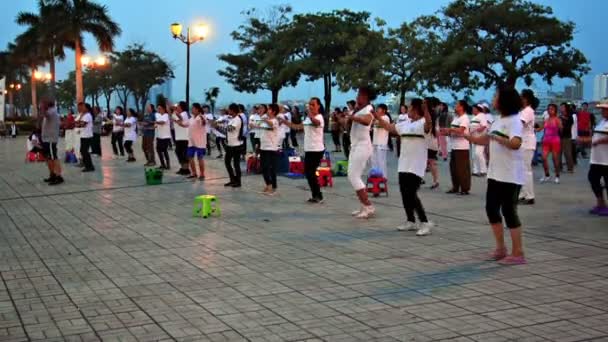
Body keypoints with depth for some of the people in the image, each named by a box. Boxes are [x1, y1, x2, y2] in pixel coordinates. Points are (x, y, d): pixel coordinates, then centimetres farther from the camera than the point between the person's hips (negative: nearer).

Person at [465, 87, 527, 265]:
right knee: (491, 208, 12)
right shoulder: (499, 120, 13)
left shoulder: (514, 121, -15)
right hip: (495, 173, 9)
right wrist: (463, 135, 12)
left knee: (508, 211, -6)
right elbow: (483, 140, 21)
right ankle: (501, 248, 23)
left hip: (510, 175, -9)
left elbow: (516, 144, -31)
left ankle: (518, 254, 3)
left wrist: (496, 137, -33)